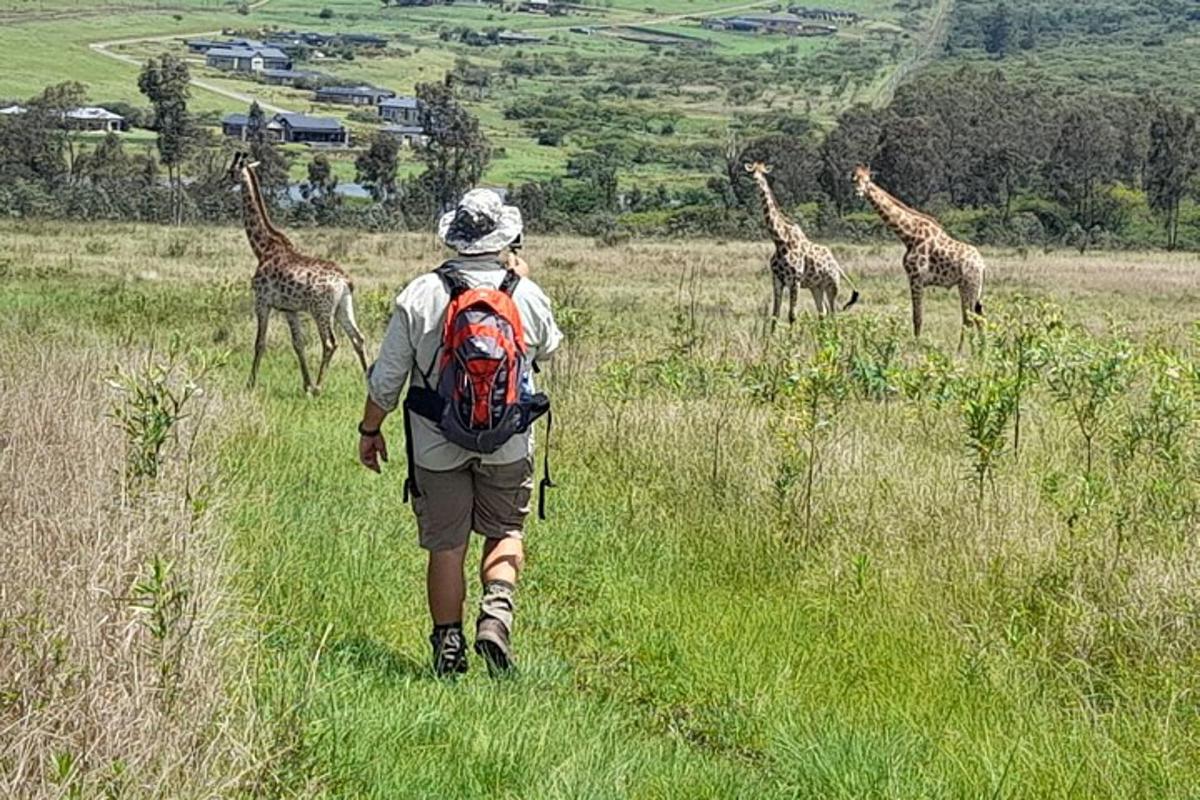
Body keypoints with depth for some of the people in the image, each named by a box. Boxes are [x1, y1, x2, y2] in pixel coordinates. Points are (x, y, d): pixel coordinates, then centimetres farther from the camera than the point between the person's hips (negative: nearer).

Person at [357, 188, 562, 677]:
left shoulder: (419, 296, -9)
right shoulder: (527, 295, -6)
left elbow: (387, 377, -5)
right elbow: (548, 351, 16)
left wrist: (370, 429, 10)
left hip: (437, 446, 0)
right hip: (509, 446, 1)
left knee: (446, 545, 9)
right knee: (506, 532, 16)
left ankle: (448, 645, 14)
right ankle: (497, 610, -8)